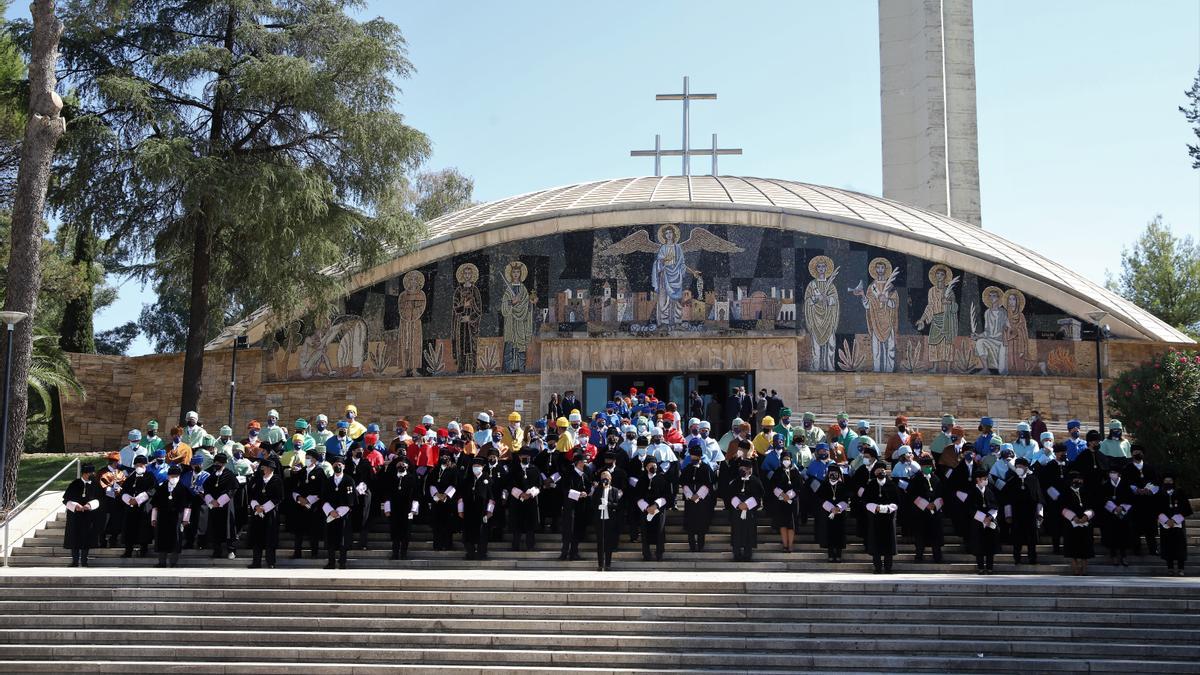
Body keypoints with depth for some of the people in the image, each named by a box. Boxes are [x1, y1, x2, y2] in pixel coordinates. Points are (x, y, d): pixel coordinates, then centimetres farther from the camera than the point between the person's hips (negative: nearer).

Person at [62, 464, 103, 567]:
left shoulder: (95, 485, 0)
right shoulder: (75, 484, -4)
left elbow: (98, 499, 0)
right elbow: (66, 500, -3)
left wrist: (89, 505, -19)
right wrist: (75, 505, -20)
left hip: (89, 517, 1)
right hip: (75, 516, -1)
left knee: (86, 539, 4)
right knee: (75, 538, 2)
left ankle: (84, 560, 15)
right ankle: (75, 561, 10)